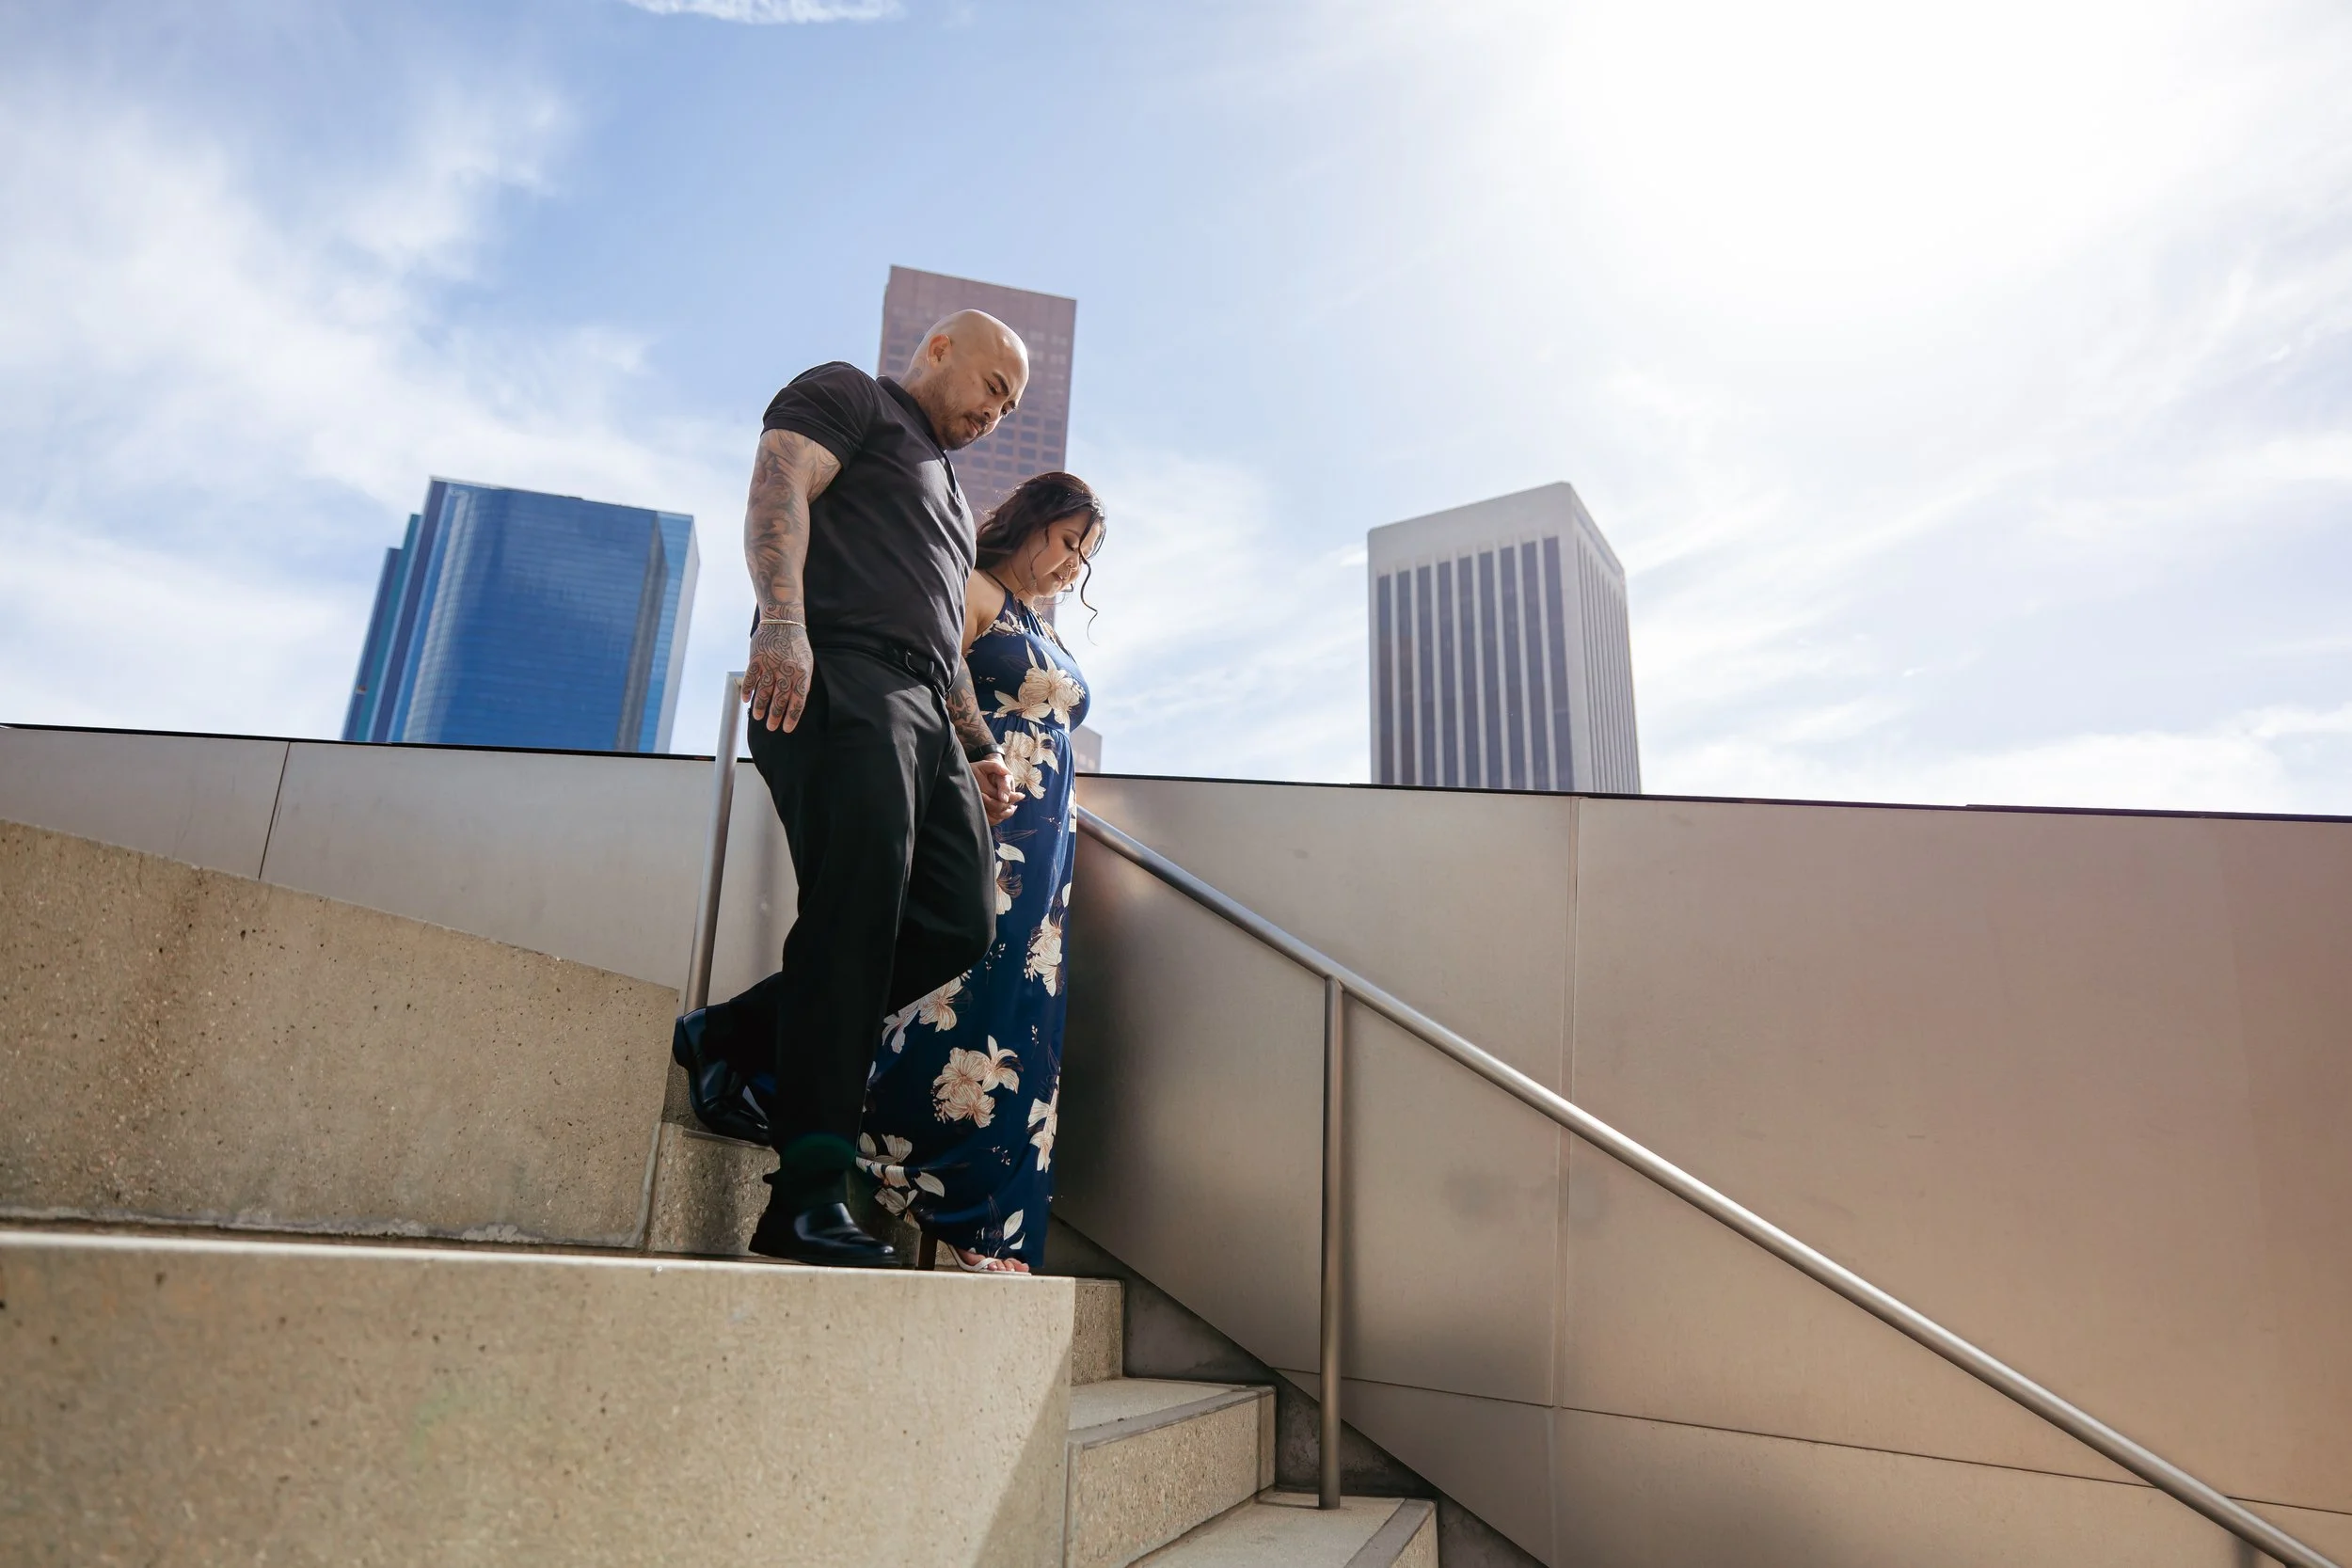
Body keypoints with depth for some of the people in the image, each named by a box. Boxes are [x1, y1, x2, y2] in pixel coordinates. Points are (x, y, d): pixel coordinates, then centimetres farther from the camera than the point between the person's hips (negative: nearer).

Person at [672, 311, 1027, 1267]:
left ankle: (727, 1038, 8)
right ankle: (809, 1196, -17)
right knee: (857, 915, -19)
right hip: (839, 676, -8)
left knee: (958, 922, -6)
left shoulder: (948, 488, 37)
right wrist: (782, 622, -24)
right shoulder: (846, 396, 13)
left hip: (923, 713, 9)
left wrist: (979, 748, 23)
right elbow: (777, 489, -7)